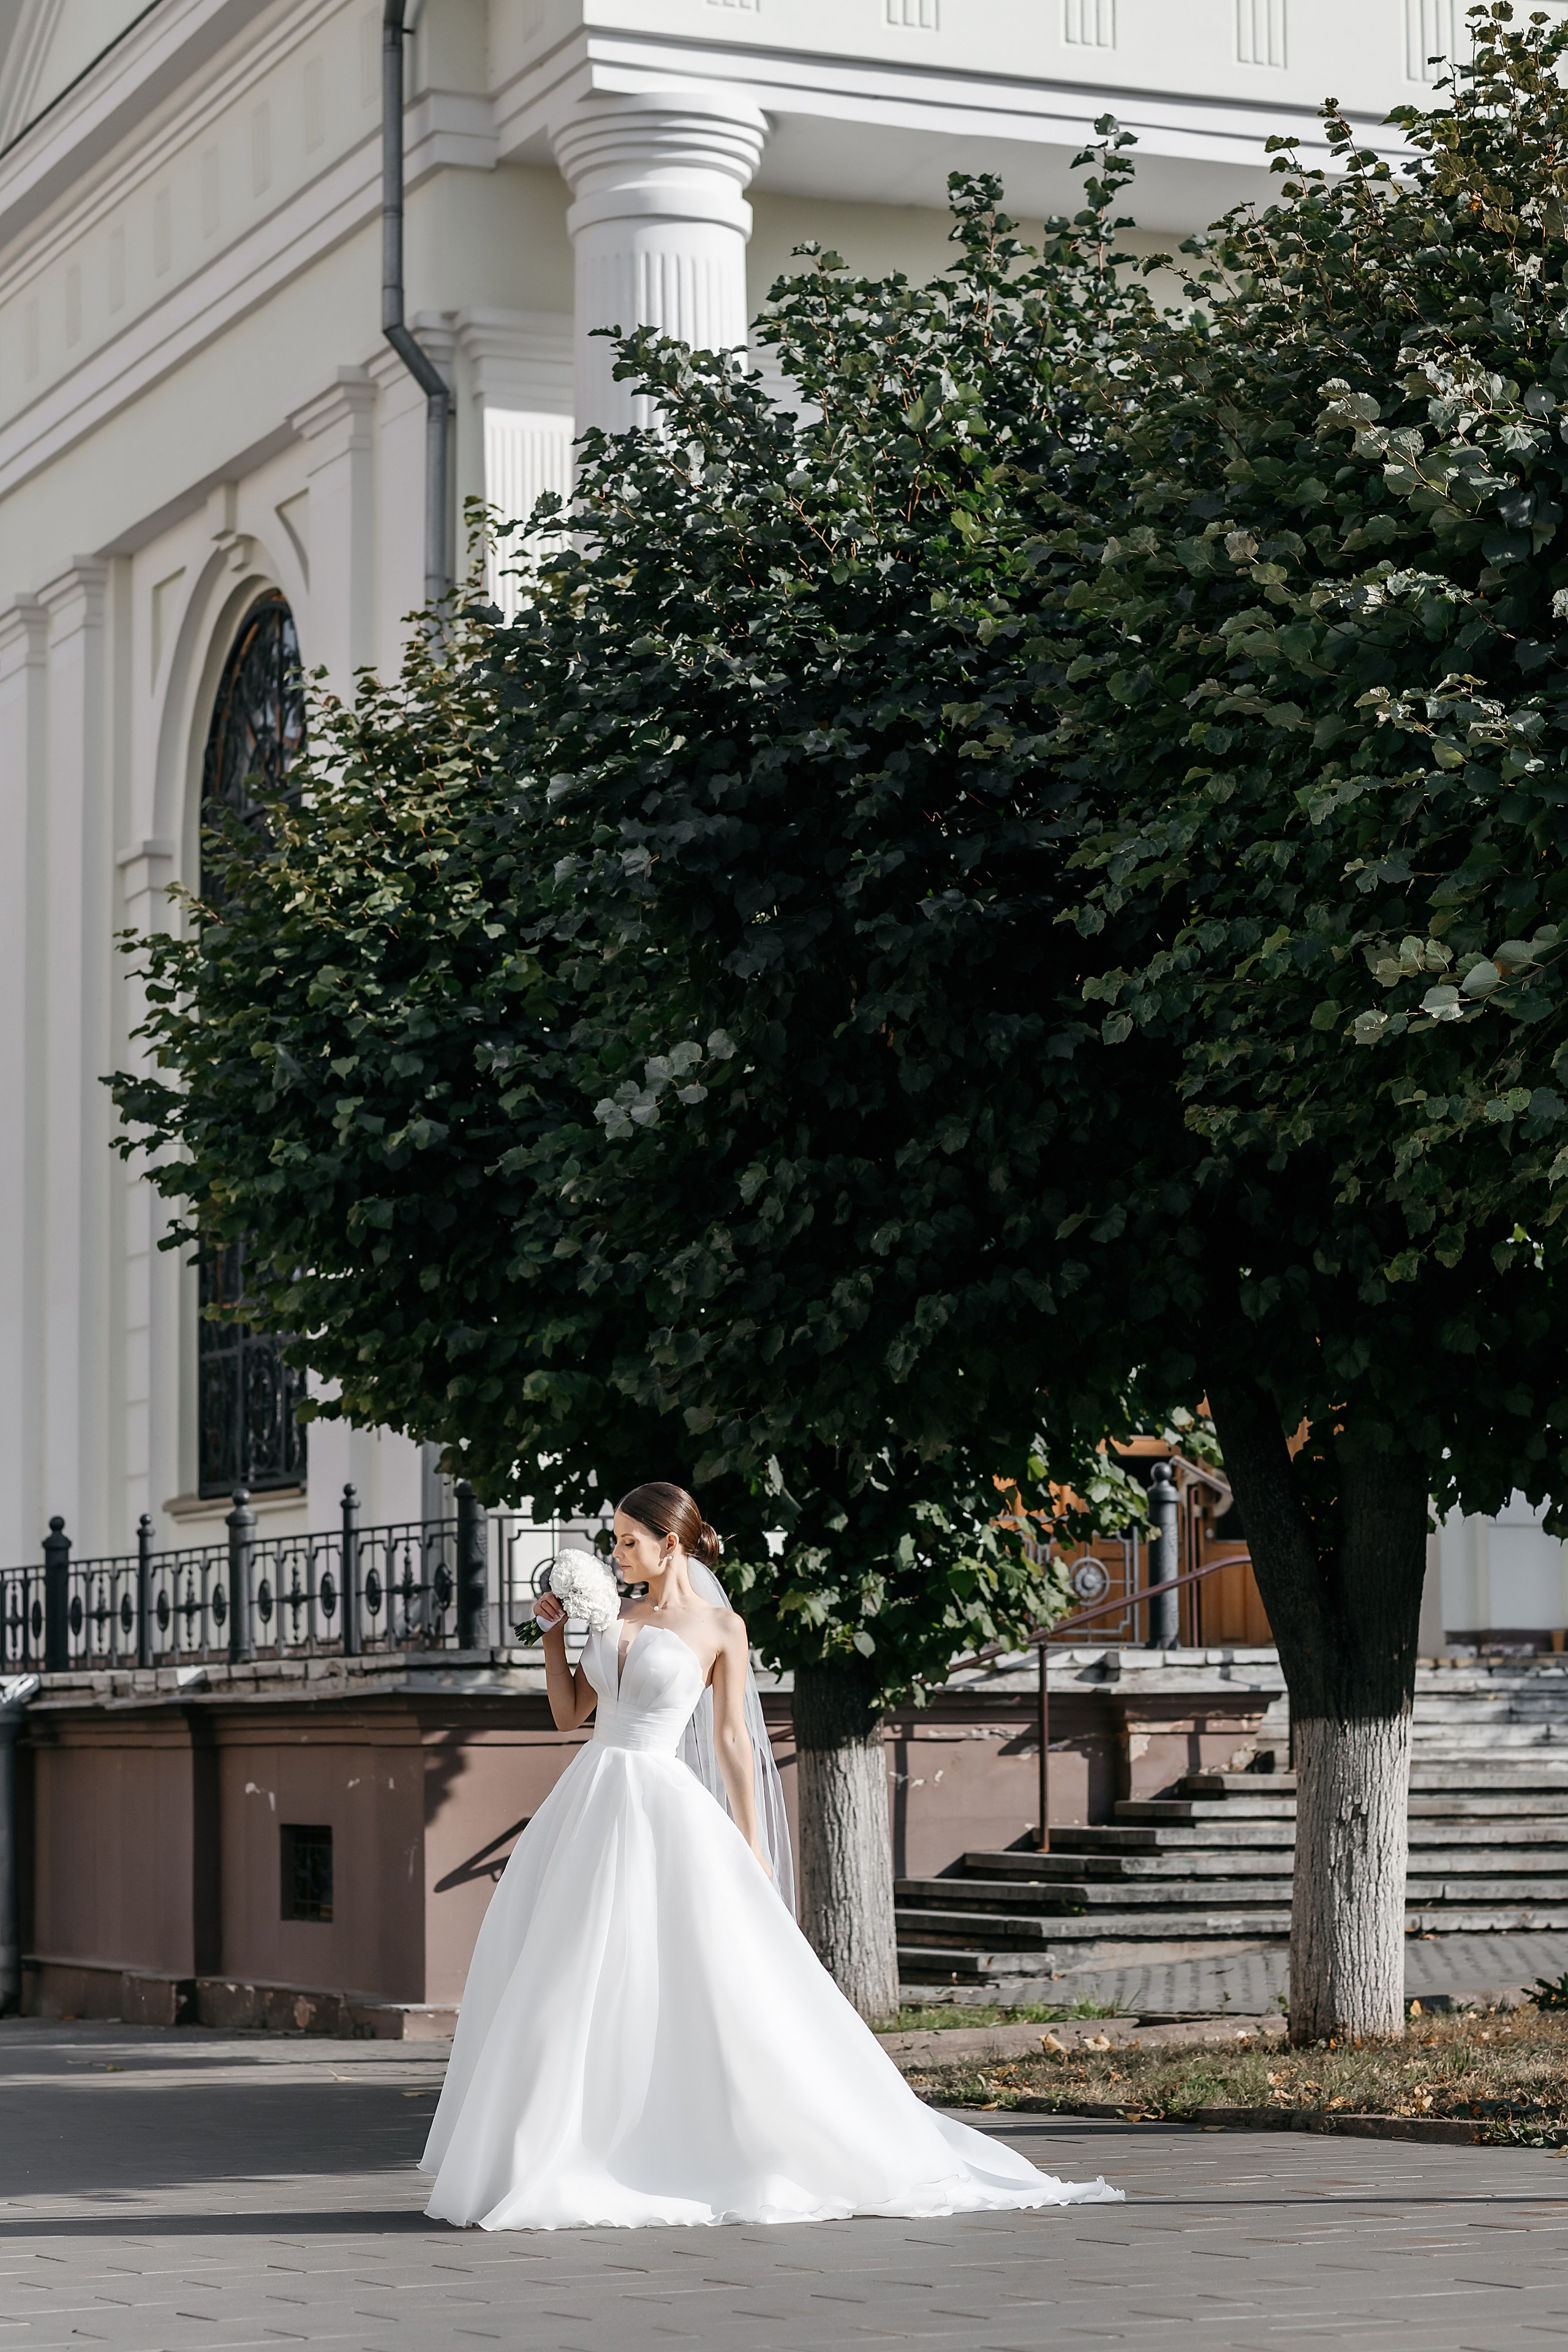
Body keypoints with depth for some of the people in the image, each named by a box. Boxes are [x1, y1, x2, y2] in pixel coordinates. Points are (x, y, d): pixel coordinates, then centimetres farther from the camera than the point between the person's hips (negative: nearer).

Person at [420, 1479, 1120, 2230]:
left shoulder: (719, 1626, 0)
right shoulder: (615, 1617, 14)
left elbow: (733, 1740, 0)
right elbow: (568, 1713, 17)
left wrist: (752, 1852, -2)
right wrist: (553, 1633, 7)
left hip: (662, 1809, -6)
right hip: (589, 1803, 6)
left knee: (702, 1990, -9)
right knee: (570, 1992, 4)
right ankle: (563, 2161, 12)